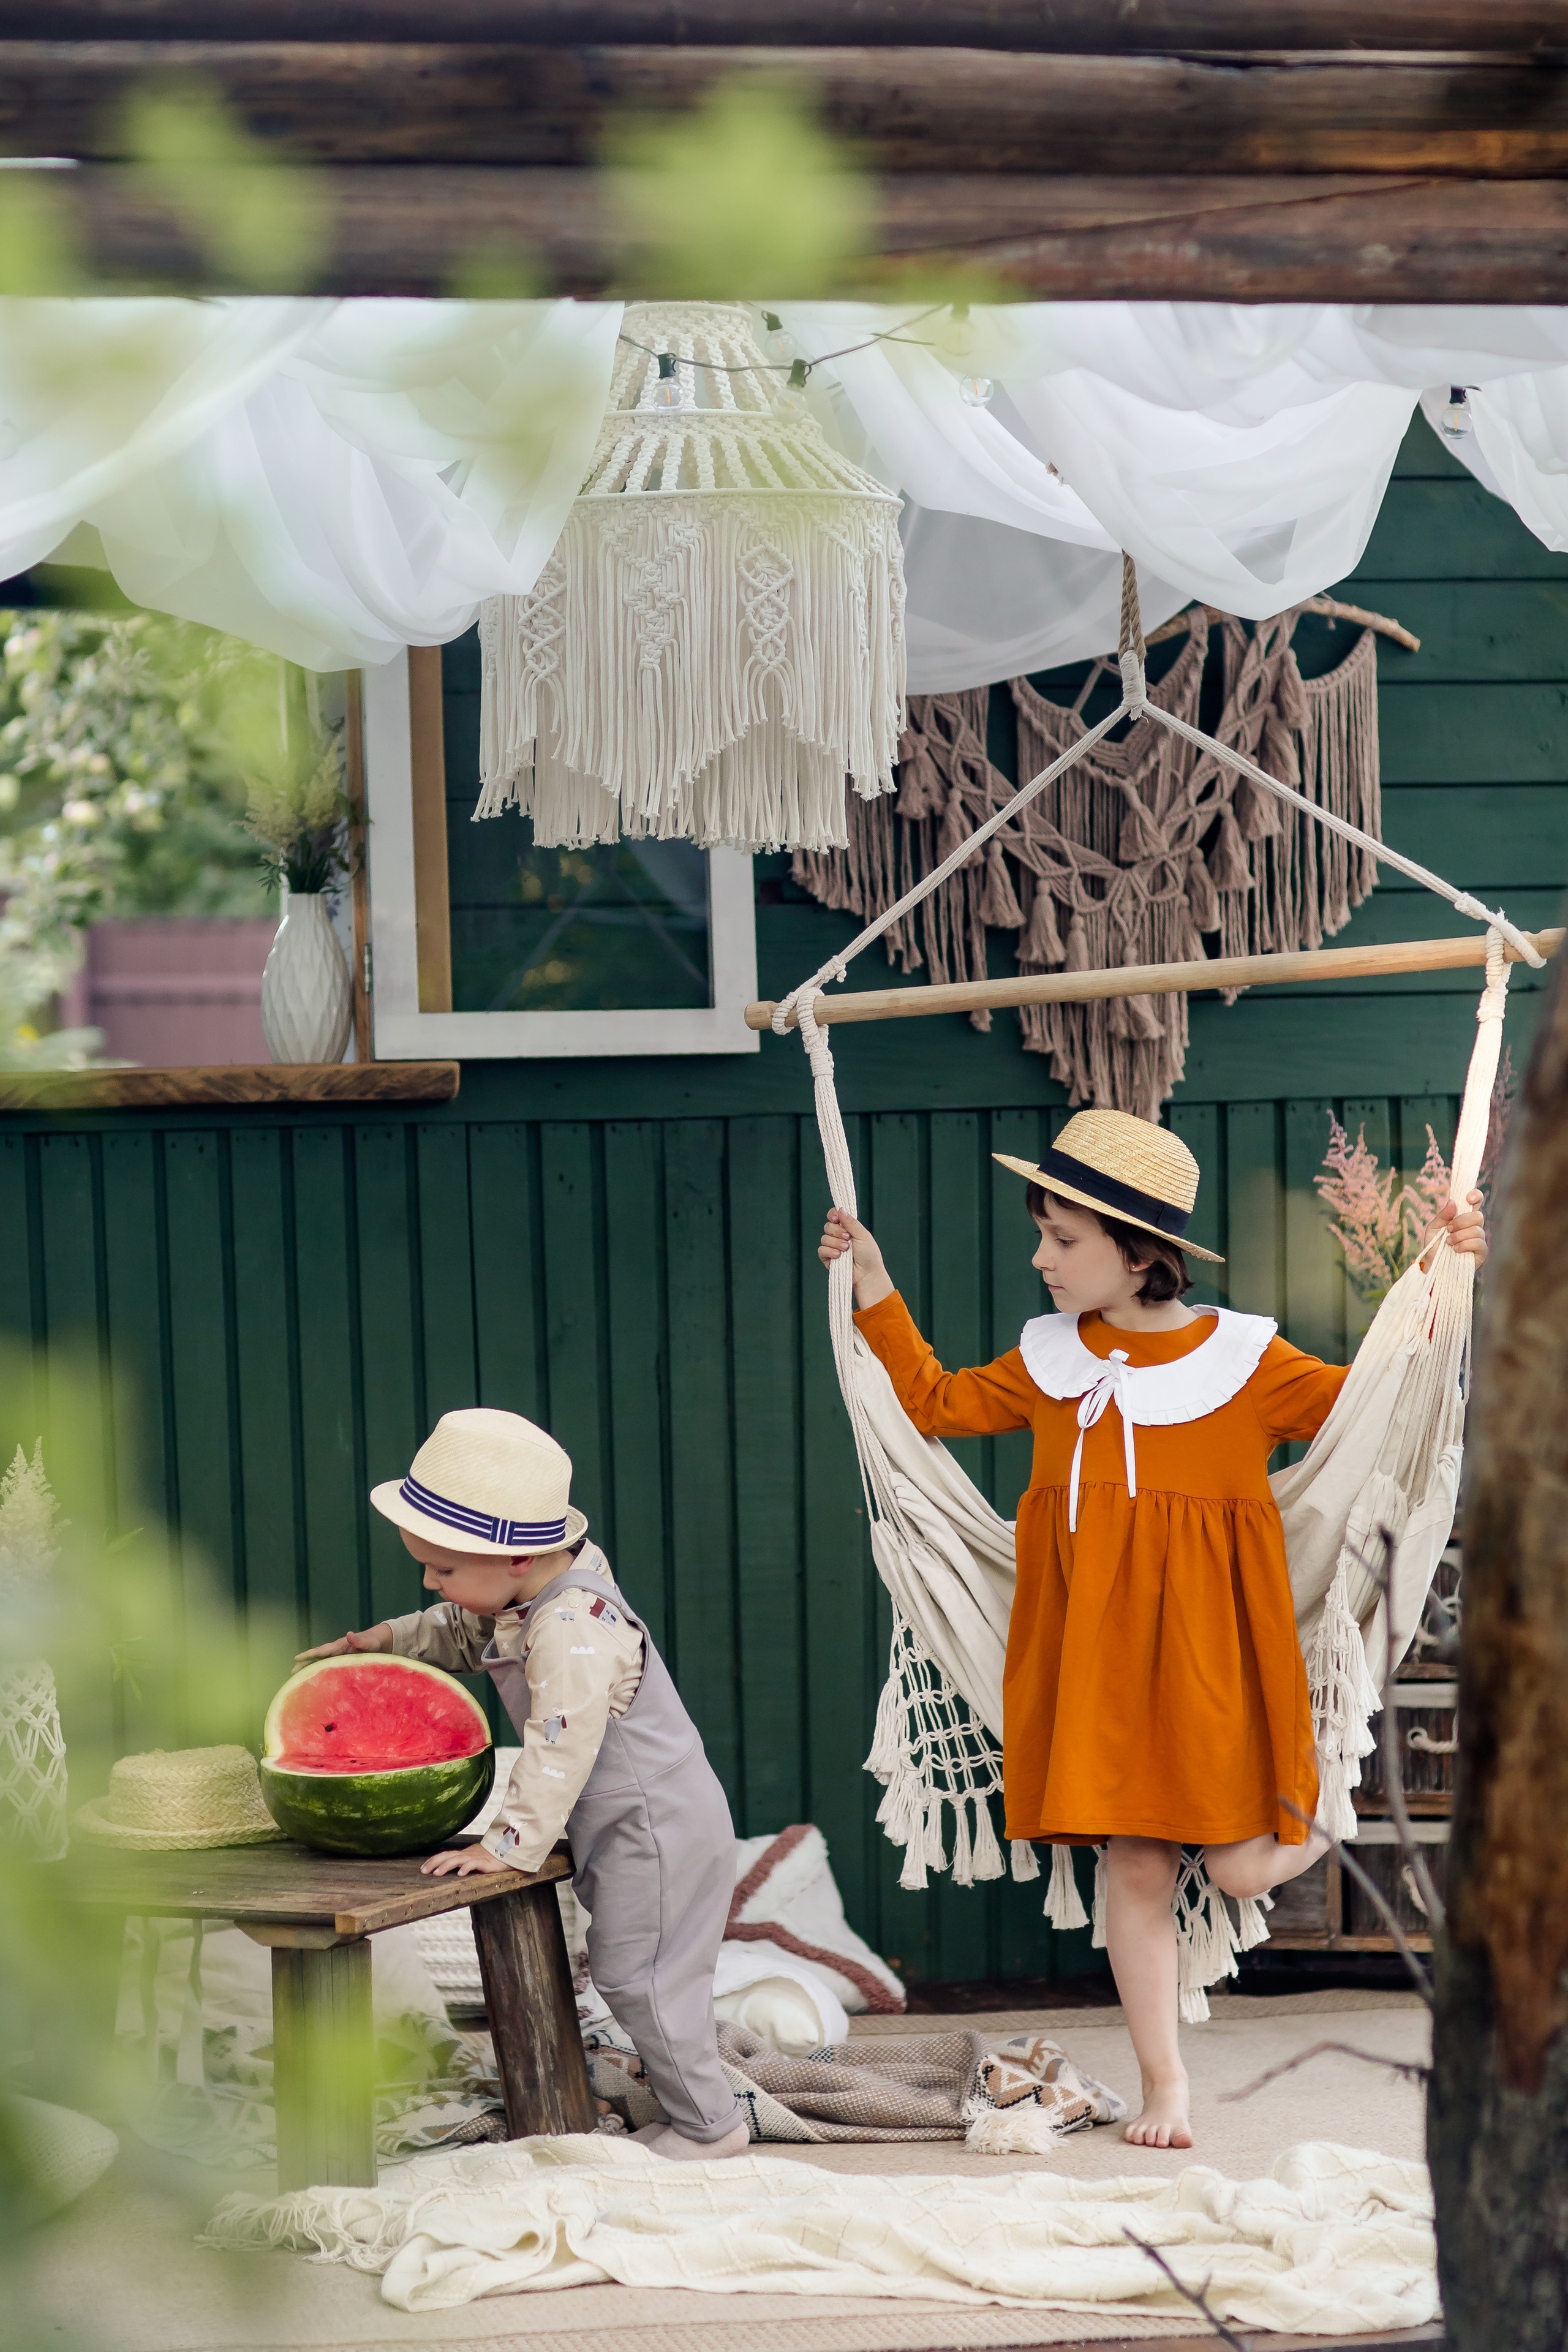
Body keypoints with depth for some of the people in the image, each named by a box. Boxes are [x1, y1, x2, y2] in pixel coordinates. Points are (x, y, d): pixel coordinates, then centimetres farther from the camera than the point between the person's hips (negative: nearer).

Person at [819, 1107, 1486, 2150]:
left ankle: (1301, 1826, 29)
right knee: (1132, 1863, 2)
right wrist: (875, 1287, 15)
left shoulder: (1246, 1362, -4)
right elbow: (936, 1401, 18)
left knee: (1240, 1869, -9)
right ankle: (1165, 2085, 14)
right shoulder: (1050, 1363, 6)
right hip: (1095, 1649, 3)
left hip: (1208, 1642, -3)